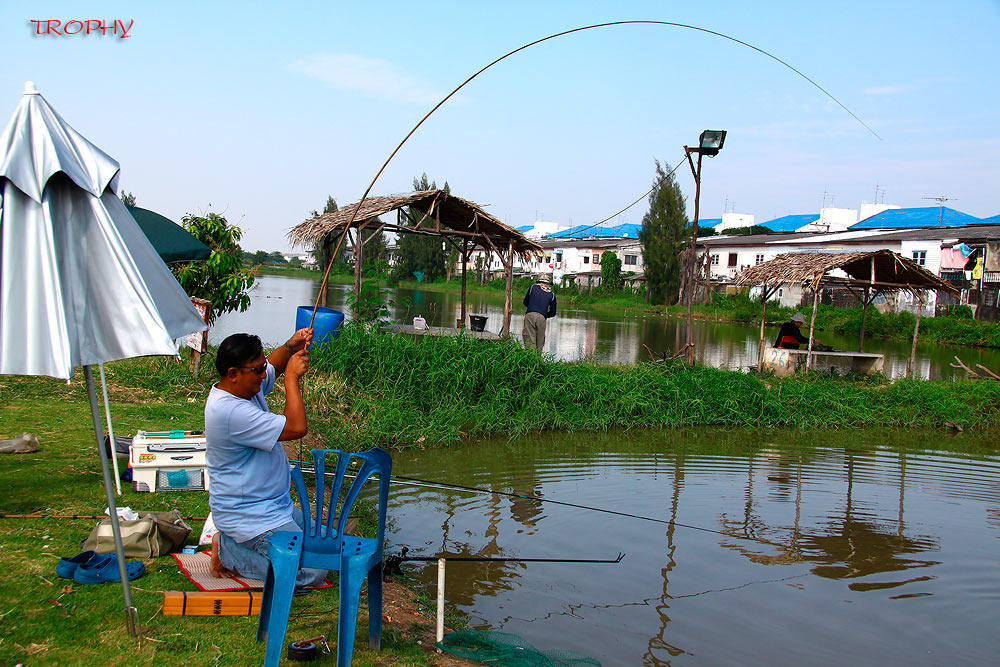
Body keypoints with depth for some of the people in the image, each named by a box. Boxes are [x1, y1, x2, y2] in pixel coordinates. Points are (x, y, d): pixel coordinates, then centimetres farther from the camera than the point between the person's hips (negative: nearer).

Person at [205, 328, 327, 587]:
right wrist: (292, 377, -21)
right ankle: (227, 550, 0)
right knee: (312, 571, -15)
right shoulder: (230, 411, -29)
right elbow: (296, 428, -31)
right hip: (248, 515, -10)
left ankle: (232, 540, 16)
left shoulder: (246, 386, 2)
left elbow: (274, 366, 22)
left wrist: (291, 347, 0)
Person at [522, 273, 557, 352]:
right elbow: (553, 313, 15)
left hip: (529, 315, 0)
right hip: (542, 318, 1)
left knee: (529, 340, -4)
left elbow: (525, 302, 22)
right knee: (540, 343, 9)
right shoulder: (552, 295, 14)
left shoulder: (533, 287, 14)